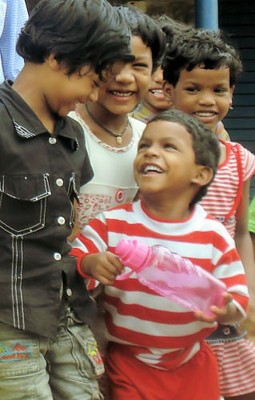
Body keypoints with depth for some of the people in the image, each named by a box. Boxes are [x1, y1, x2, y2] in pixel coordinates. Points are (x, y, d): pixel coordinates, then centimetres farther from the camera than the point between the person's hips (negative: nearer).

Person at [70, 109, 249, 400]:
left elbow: (238, 296, -2)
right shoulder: (111, 224, -8)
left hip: (192, 365, 2)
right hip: (129, 363, -1)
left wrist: (226, 309, -24)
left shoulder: (214, 235, -6)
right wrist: (90, 263, -28)